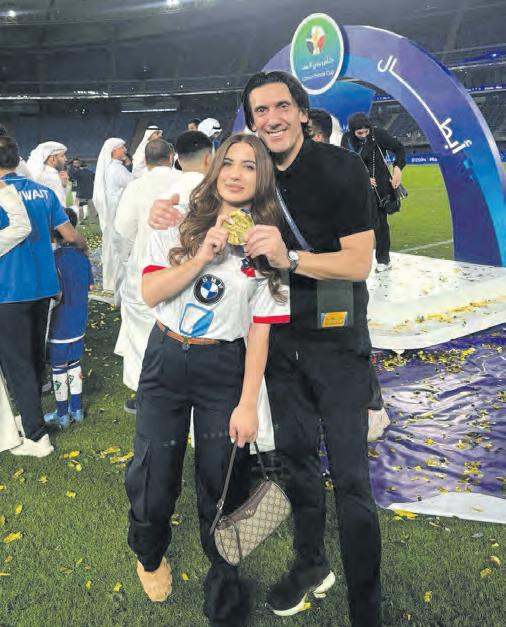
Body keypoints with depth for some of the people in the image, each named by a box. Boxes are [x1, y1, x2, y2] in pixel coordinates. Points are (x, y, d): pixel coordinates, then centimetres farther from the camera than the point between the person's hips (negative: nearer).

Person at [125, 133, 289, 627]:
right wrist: (203, 256, -20)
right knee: (152, 483, 6)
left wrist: (247, 404, -10)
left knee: (220, 485, 6)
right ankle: (149, 554, 42)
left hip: (223, 369, -1)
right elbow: (149, 292, -7)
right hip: (165, 360, 1)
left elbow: (260, 329, -6)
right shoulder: (182, 224, 0)